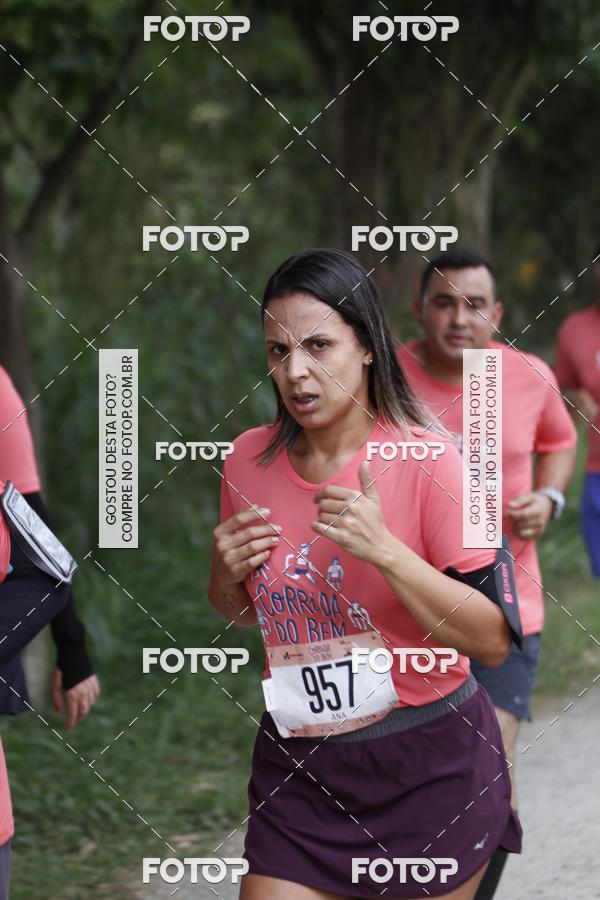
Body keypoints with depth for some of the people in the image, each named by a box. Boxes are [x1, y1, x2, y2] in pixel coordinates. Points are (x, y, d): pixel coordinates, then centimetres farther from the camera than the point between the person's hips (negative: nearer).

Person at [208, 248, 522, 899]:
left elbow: (493, 643, -17)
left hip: (431, 761, -3)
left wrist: (385, 549, -26)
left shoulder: (427, 462, -14)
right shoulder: (248, 460, 0)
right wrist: (225, 573, -6)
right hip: (297, 763, 3)